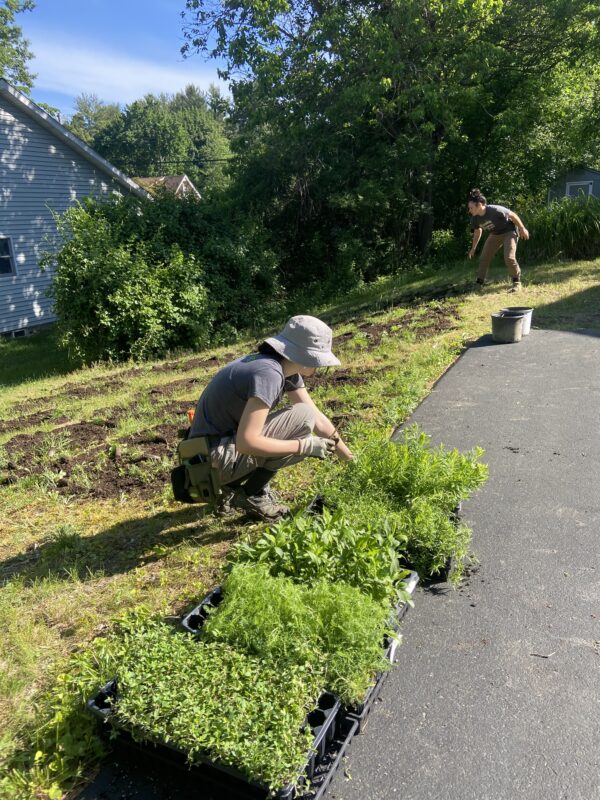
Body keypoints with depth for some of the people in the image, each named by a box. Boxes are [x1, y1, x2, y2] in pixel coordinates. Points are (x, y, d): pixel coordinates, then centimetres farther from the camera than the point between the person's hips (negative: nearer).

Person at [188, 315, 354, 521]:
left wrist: (351, 458, 14)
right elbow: (246, 442, -27)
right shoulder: (268, 373, -24)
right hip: (215, 460, -9)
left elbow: (318, 419, 12)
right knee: (304, 417, -13)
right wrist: (305, 446, -20)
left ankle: (234, 487, 12)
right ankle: (253, 495, -3)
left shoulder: (287, 370, 5)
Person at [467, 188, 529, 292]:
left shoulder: (495, 210, -35)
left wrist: (522, 229, -12)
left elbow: (513, 215, -20)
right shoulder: (475, 219, -14)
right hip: (495, 235, 7)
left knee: (509, 257, -21)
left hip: (509, 232, -6)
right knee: (484, 258, 3)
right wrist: (473, 248, 15)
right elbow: (477, 232, 7)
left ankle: (517, 282, -2)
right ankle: (480, 282, 17)